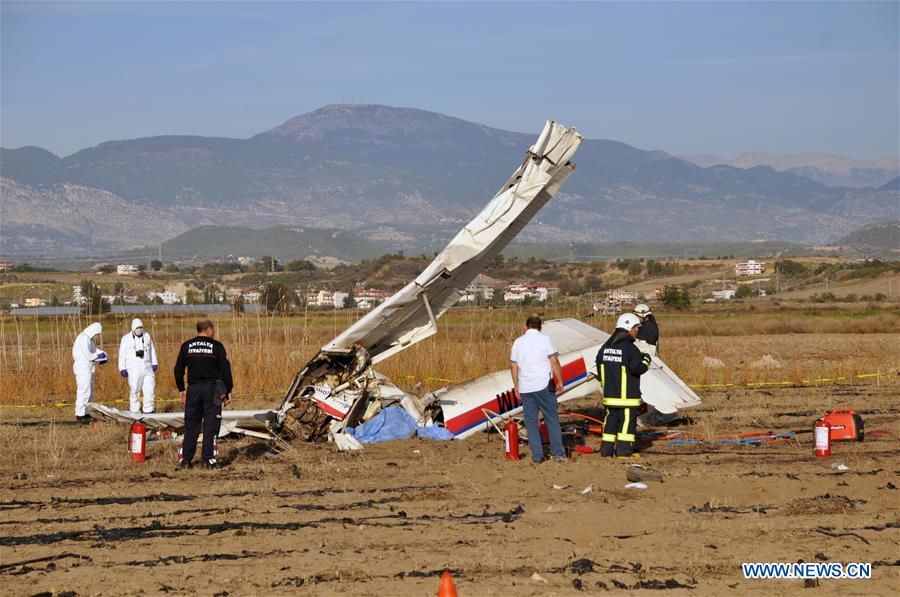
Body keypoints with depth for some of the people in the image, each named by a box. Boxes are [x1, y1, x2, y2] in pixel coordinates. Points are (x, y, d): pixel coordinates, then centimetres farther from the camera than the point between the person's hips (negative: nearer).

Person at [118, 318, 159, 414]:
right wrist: (122, 369, -4)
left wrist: (155, 363, 18)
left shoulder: (147, 336, 10)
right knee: (135, 390, -3)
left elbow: (152, 350, 21)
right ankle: (135, 411, 7)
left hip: (147, 367, 3)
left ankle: (149, 410, 7)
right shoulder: (126, 339, 0)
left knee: (150, 389, -2)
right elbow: (122, 354, 2)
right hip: (134, 369, -3)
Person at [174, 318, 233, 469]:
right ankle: (208, 460, -3)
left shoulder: (186, 346, 6)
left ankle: (186, 460, 8)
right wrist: (228, 391, 0)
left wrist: (181, 390, 17)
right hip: (211, 389, -3)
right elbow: (225, 370, -6)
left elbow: (178, 370, 9)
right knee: (211, 426, 1)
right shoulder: (217, 346, -4)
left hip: (193, 389, 3)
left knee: (191, 426, 9)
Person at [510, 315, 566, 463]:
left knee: (531, 421, 7)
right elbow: (554, 362, -7)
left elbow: (513, 366, 10)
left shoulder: (518, 342, 8)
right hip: (543, 385, -3)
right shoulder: (544, 339, -3)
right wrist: (560, 381, 1)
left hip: (525, 388, 3)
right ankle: (558, 453, 0)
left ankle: (537, 455, 3)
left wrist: (516, 387, 17)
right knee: (552, 419, 3)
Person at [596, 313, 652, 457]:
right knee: (627, 420, -1)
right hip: (627, 394, -7)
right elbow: (637, 368, -17)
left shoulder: (606, 347, 10)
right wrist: (646, 360, 2)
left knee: (611, 418, 13)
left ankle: (606, 449, 14)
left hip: (609, 393, 7)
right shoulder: (630, 348, -14)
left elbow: (599, 364, 14)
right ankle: (624, 449, -4)